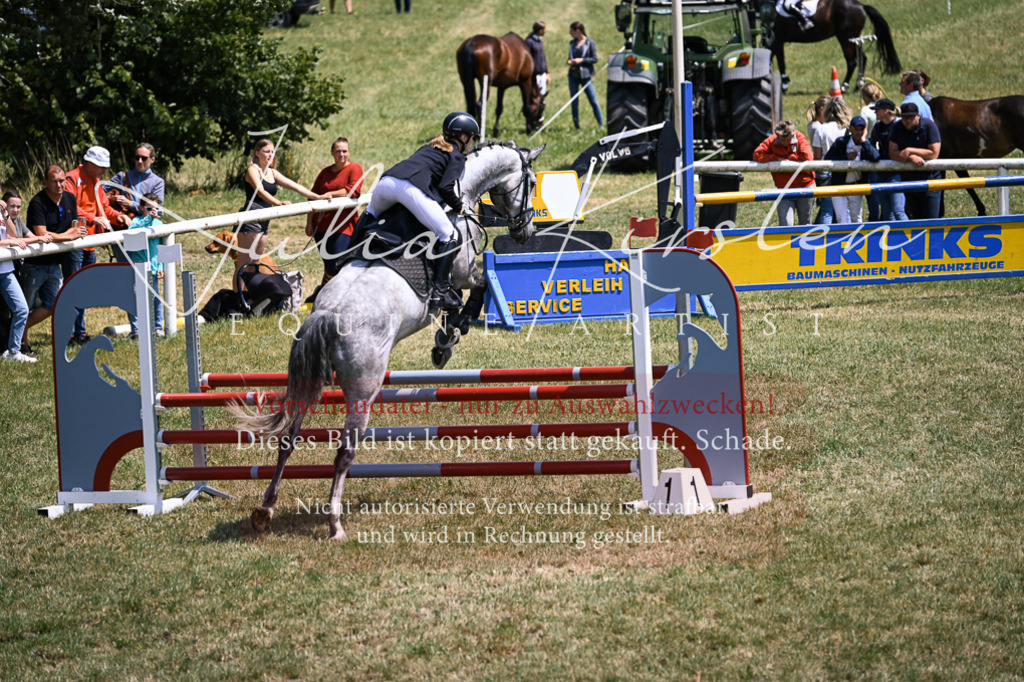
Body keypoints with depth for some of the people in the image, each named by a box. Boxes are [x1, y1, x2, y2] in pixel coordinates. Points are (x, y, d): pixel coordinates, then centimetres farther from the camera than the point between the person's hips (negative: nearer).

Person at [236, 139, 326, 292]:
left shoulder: (273, 173, 18)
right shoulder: (253, 170, -6)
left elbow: (295, 186, 18)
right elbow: (260, 191, -23)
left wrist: (317, 197, 11)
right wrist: (278, 203, -39)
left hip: (264, 221, 8)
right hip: (251, 219, -8)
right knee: (244, 265, -11)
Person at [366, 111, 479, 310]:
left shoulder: (430, 146, 34)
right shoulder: (457, 157, 13)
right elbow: (445, 187, -2)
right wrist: (458, 206, 14)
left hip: (388, 180, 7)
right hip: (413, 188, -7)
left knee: (371, 216, 38)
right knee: (448, 237, -1)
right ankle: (439, 290, -10)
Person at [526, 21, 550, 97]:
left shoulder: (540, 42, 12)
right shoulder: (529, 42, -11)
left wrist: (547, 73, 21)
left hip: (542, 73, 8)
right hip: (535, 74, -8)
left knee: (542, 94, 9)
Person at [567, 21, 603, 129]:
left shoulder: (590, 43, -3)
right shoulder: (572, 43, 12)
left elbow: (595, 59, -6)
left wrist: (581, 60, -16)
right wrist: (569, 62, -2)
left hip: (585, 75, -5)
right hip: (573, 75, 5)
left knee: (594, 102, -6)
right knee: (574, 102, 5)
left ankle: (601, 125, 0)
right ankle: (577, 127, 11)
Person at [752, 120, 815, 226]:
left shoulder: (800, 138, -8)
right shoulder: (771, 141, -3)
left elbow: (807, 156, -21)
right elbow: (757, 155, -13)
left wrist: (787, 158, -12)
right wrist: (778, 158, -16)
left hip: (804, 186, -1)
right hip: (784, 189, 1)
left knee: (805, 223, 11)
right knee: (785, 224, -12)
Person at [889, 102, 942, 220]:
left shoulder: (929, 126, -12)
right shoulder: (897, 128, 0)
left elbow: (934, 154, -18)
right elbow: (893, 153, -6)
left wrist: (910, 151, -18)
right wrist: (911, 158, -23)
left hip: (929, 178, -4)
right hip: (908, 178, 4)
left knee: (931, 219, -8)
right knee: (915, 218, 8)